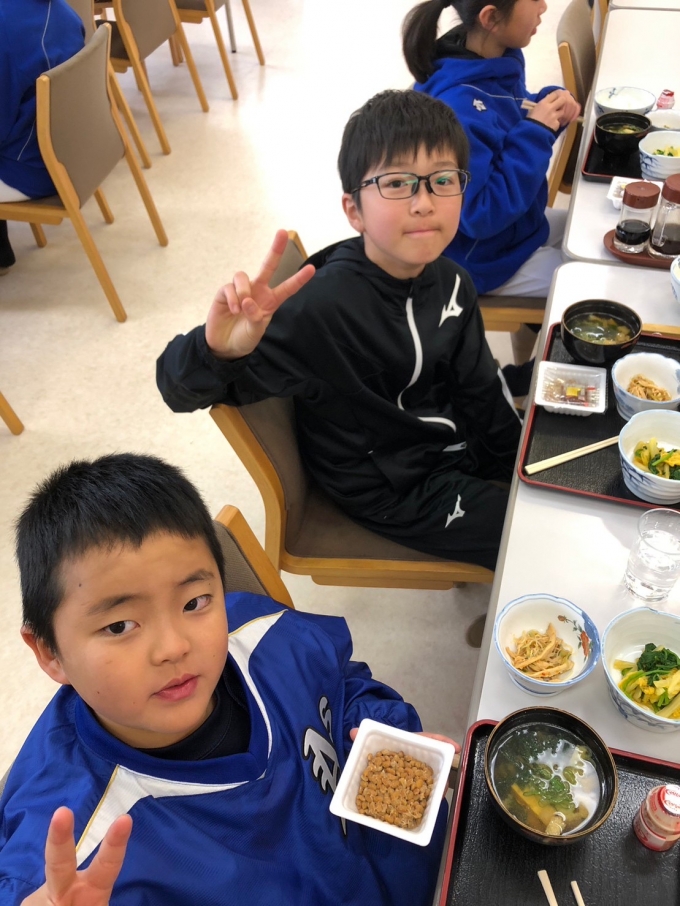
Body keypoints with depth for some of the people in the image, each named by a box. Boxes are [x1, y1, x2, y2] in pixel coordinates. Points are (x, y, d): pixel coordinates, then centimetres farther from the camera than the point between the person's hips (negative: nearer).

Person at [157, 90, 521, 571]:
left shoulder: (449, 279, -10)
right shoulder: (324, 309, -33)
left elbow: (479, 386, 5)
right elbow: (182, 389, -31)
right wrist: (217, 351, -55)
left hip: (455, 444, 7)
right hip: (395, 491, -7)